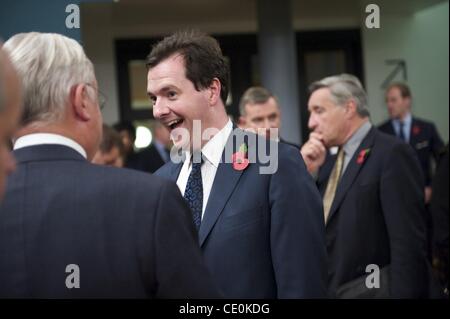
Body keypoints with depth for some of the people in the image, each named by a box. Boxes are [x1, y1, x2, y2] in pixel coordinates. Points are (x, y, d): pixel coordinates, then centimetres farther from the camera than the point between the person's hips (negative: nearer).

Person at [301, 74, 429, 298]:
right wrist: (308, 170, -1)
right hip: (330, 289, 8)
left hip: (372, 291, -7)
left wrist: (403, 294, -21)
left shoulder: (392, 153, -13)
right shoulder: (331, 160, 12)